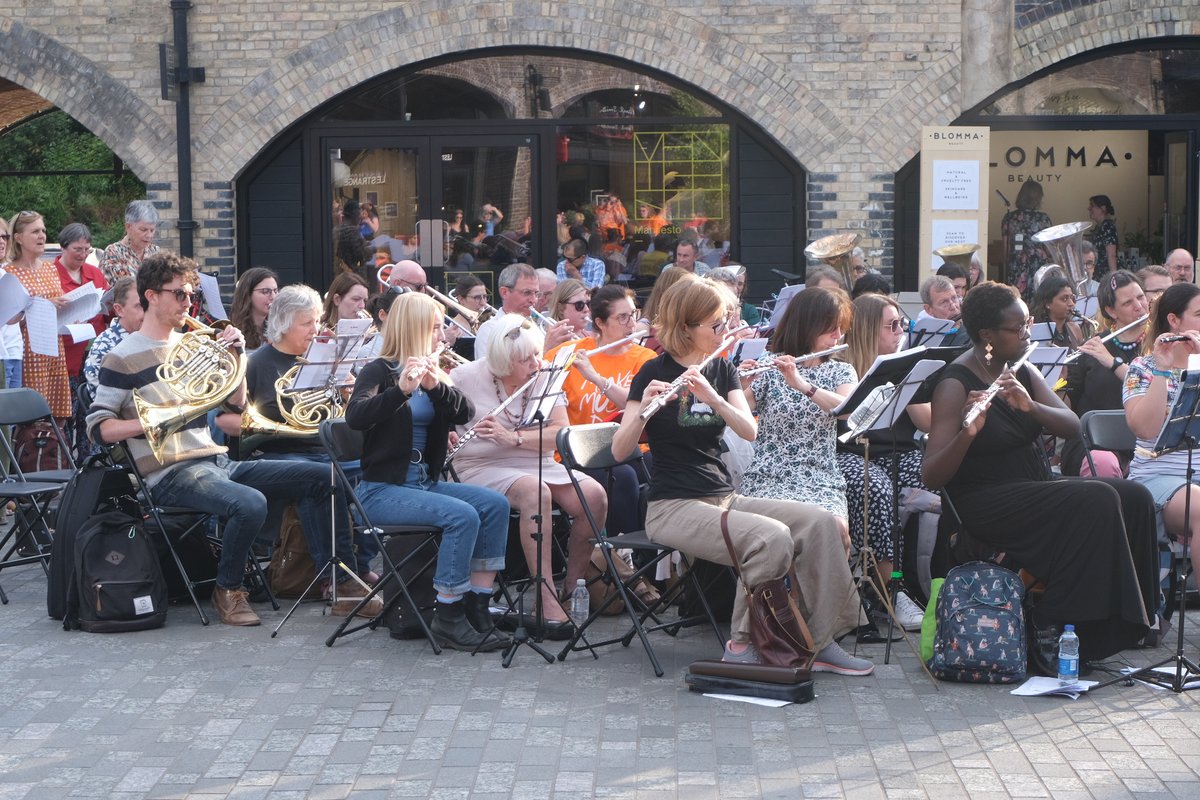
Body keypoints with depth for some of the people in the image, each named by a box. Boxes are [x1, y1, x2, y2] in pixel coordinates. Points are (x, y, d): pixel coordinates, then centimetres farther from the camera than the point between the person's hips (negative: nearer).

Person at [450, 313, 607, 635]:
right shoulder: (467, 377, -5)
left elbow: (561, 434, -5)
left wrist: (513, 438, -20)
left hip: (538, 464, 5)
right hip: (484, 468, -5)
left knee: (595, 497, -21)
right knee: (536, 493, -36)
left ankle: (573, 587, -4)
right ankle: (548, 602, -36)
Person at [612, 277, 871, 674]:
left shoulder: (721, 369, 12)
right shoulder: (655, 372, -5)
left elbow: (750, 431, -4)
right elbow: (619, 450, -12)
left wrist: (713, 397, -21)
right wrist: (643, 408, -30)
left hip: (725, 498, 7)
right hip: (673, 507, -7)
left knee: (820, 523, -15)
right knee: (772, 538, -30)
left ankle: (820, 641, -10)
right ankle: (743, 645, -15)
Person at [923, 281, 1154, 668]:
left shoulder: (1022, 372, 11)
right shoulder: (955, 384, -13)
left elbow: (1072, 426, -1)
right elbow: (930, 476, -19)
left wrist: (1030, 405, -20)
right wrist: (967, 432, -37)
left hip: (1035, 488, 8)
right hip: (986, 503, -8)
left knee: (1133, 497, -13)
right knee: (1096, 502, -27)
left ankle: (1122, 618, -5)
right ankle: (1051, 631, -20)